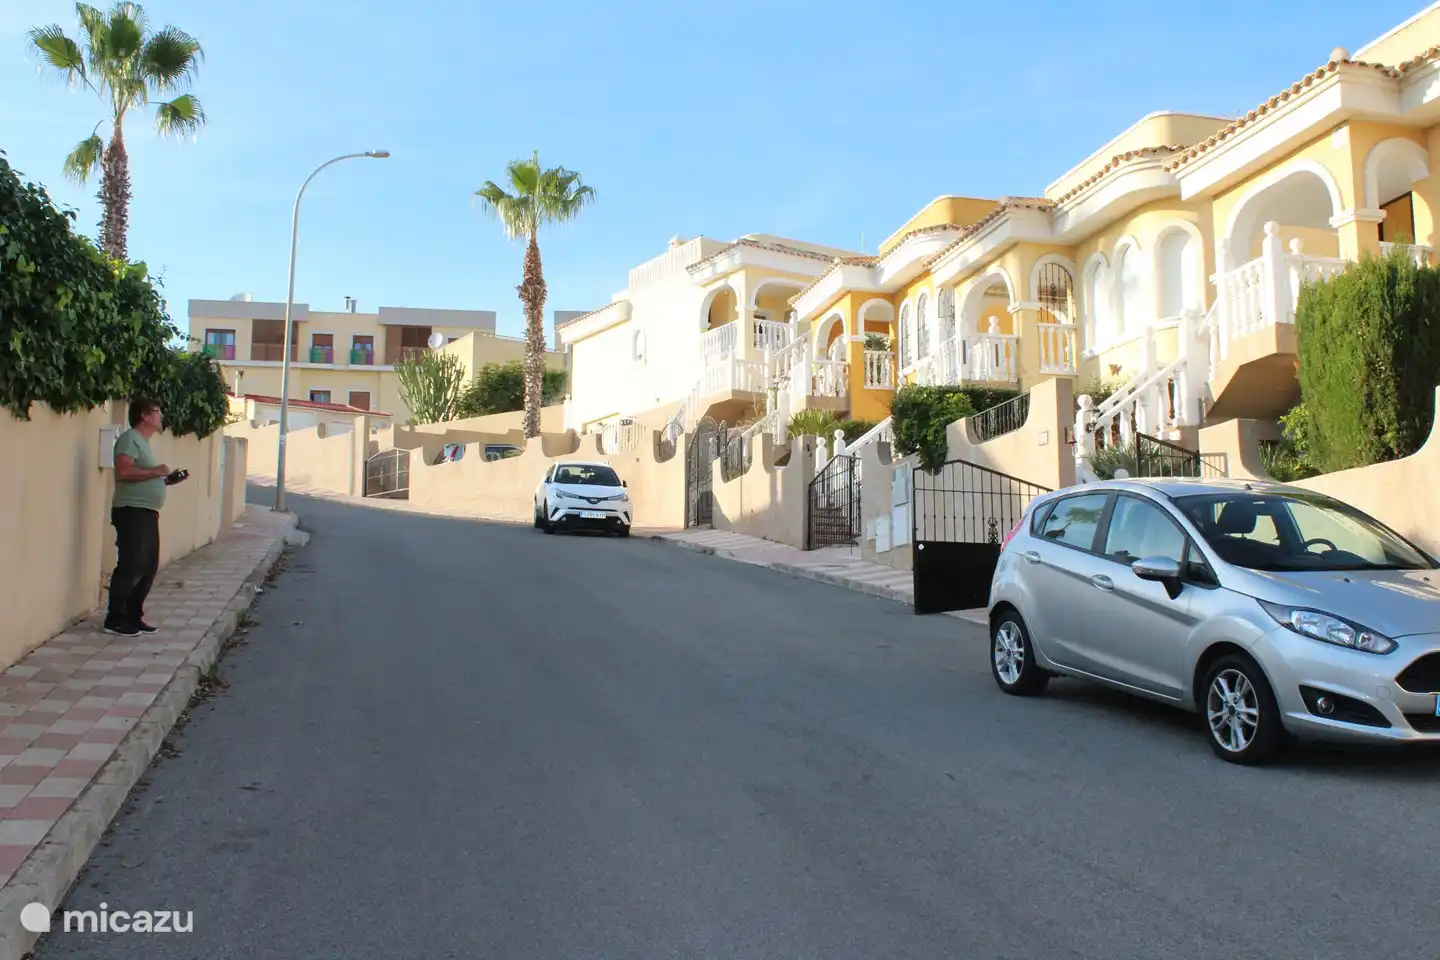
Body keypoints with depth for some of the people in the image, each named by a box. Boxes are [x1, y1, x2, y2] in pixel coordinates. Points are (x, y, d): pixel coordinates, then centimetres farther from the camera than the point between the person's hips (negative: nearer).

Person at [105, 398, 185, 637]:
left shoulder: (144, 442, 20)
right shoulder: (130, 439, -10)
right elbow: (123, 472, -23)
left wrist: (166, 479, 13)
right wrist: (155, 471, -17)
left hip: (148, 513, 10)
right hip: (132, 512, -10)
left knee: (149, 567, 11)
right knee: (130, 566, -8)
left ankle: (133, 616, 19)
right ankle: (115, 620, -2)